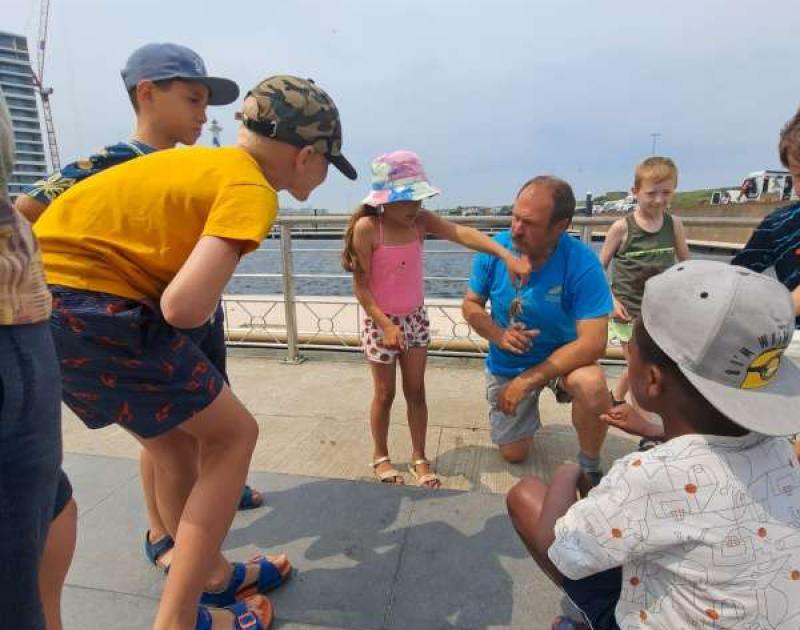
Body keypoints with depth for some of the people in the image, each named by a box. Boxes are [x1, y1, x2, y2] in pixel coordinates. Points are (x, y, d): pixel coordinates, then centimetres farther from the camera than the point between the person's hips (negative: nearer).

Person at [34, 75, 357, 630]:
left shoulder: (209, 161, 13)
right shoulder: (251, 190, -14)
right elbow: (185, 306, -24)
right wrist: (207, 308, -2)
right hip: (94, 309, -9)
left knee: (178, 440, 18)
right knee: (233, 434, 2)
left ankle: (214, 575, 37)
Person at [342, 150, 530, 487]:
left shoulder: (421, 220, -9)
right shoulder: (366, 228, -20)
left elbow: (462, 233, -24)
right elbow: (361, 285, -17)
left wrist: (506, 255, -38)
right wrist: (386, 325, -22)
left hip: (416, 318, 4)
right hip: (381, 321, -4)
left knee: (416, 391, 11)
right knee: (385, 394, 10)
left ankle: (419, 458, 28)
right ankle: (380, 456, 33)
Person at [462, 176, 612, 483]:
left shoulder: (582, 263, -28)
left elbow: (592, 342, -30)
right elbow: (471, 305, -6)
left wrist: (525, 381, -30)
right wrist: (499, 335, -27)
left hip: (561, 356, -2)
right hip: (505, 365, 3)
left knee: (591, 385, -37)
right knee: (513, 454, 11)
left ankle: (589, 466, -7)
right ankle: (526, 415, 46)